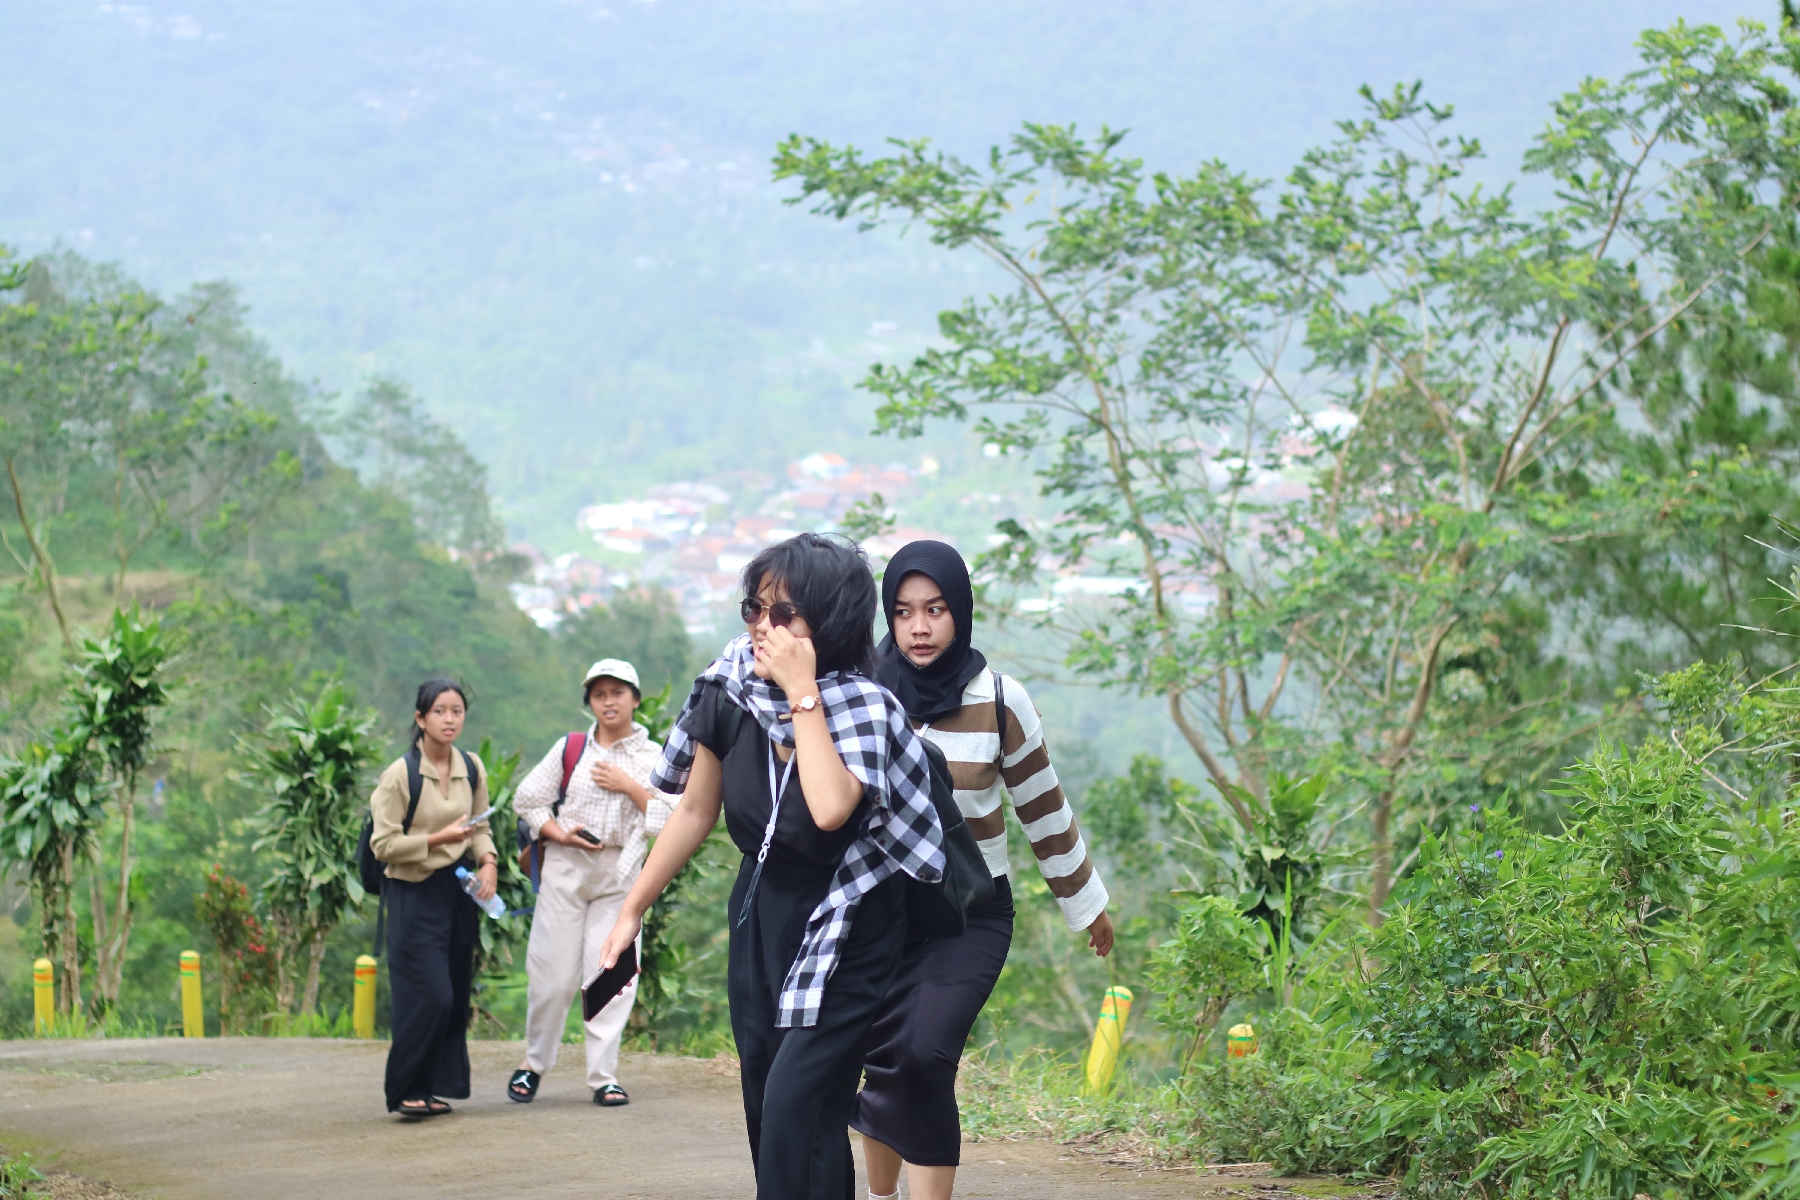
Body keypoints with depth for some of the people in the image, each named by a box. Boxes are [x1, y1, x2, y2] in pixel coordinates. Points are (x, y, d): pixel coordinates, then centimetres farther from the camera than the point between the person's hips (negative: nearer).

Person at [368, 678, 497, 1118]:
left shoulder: (472, 769, 5)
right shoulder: (400, 774, -12)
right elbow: (384, 844, -12)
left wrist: (487, 862, -2)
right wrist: (438, 839, -20)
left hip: (458, 891, 6)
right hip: (414, 894, -6)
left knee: (456, 995, 7)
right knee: (429, 996, -13)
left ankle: (434, 1088, 17)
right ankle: (407, 1091, -2)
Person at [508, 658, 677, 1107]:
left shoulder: (653, 757, 5)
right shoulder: (570, 748, 6)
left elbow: (673, 818, -3)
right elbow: (527, 798, 10)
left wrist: (630, 787, -11)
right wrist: (558, 833, -5)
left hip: (619, 873, 0)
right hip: (565, 867, 0)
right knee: (553, 971, -1)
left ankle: (603, 1075, 2)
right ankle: (534, 1062, 18)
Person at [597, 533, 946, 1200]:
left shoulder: (861, 706, -20)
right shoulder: (731, 690, -6)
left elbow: (831, 808, -38)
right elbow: (695, 811, 6)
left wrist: (802, 692, -31)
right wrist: (632, 911, 9)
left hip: (843, 931, -6)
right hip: (761, 914, 6)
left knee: (797, 1104, -17)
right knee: (764, 1108, 9)